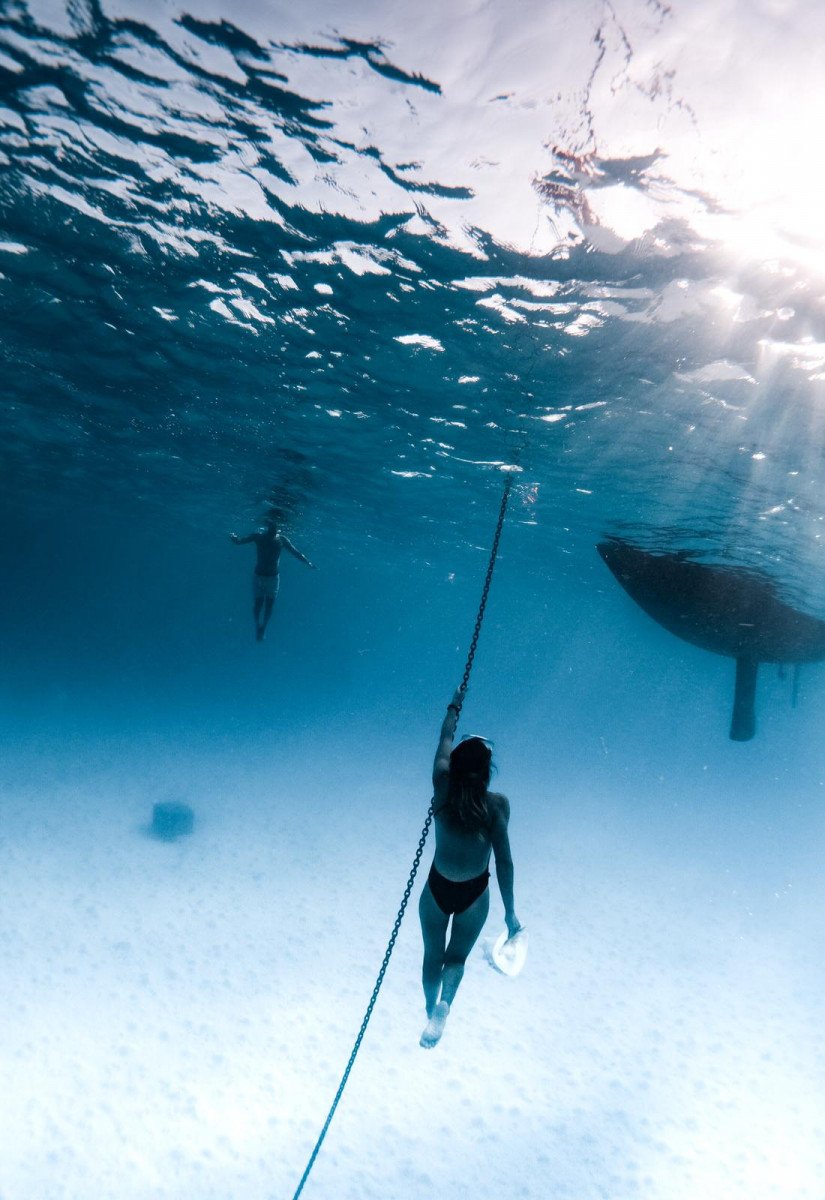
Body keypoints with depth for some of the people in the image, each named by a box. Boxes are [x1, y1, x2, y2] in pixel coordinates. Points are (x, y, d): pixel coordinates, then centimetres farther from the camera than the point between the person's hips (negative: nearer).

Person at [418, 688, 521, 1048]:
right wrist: (510, 911, -11)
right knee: (457, 956, 18)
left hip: (437, 889, 1)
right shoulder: (496, 803, -19)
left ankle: (432, 1011, 36)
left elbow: (445, 741, 1)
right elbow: (504, 860, -19)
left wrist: (455, 706, 17)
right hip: (474, 894, -1)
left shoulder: (442, 786, -14)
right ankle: (444, 1002, -7)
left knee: (433, 956, 23)